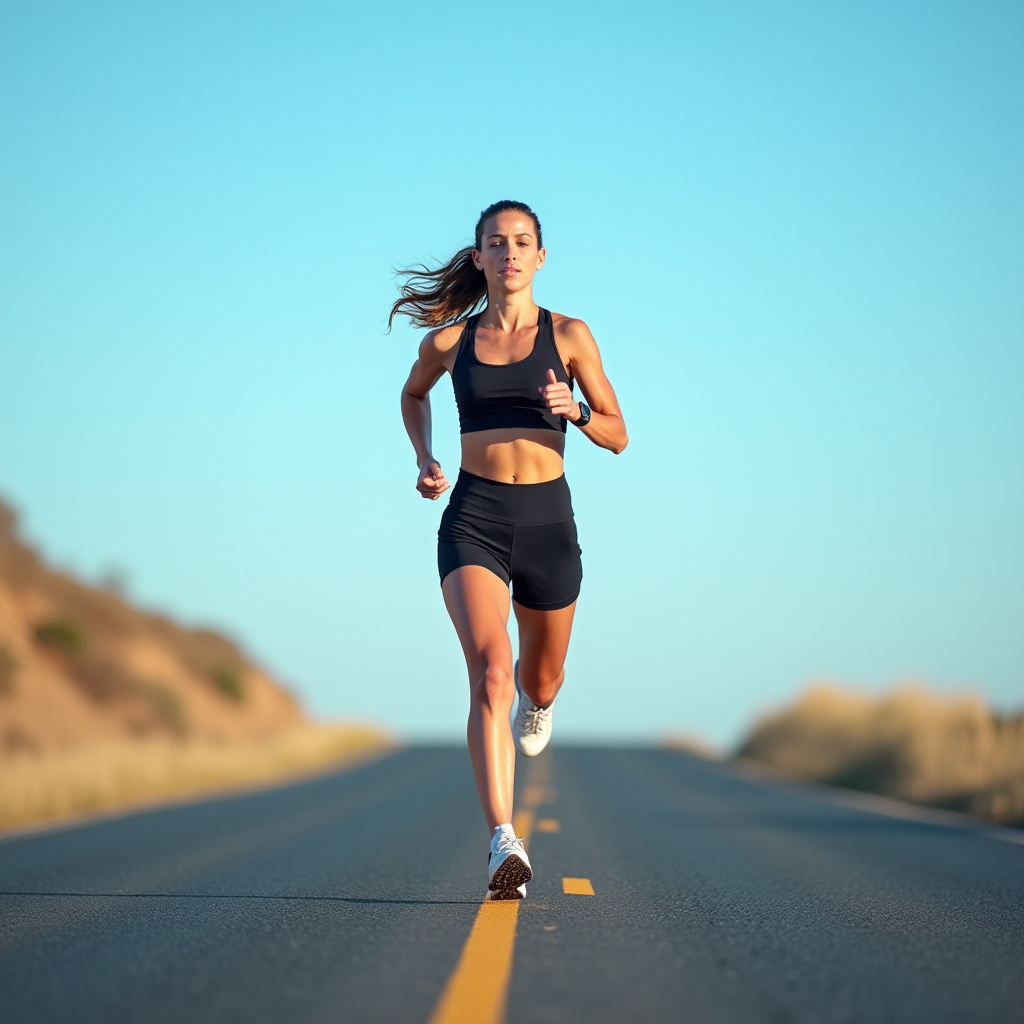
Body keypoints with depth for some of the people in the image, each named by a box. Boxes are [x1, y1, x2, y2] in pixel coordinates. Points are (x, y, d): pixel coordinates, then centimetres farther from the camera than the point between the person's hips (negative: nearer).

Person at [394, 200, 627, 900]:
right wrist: (424, 459, 12)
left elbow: (618, 437, 5)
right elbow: (414, 395, 29)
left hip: (547, 520, 1)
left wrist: (575, 410, -15)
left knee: (540, 679, 18)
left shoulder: (568, 336, 3)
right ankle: (505, 844, -31)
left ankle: (536, 699, 59)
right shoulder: (449, 340, 6)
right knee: (490, 671, -23)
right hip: (473, 521, -1)